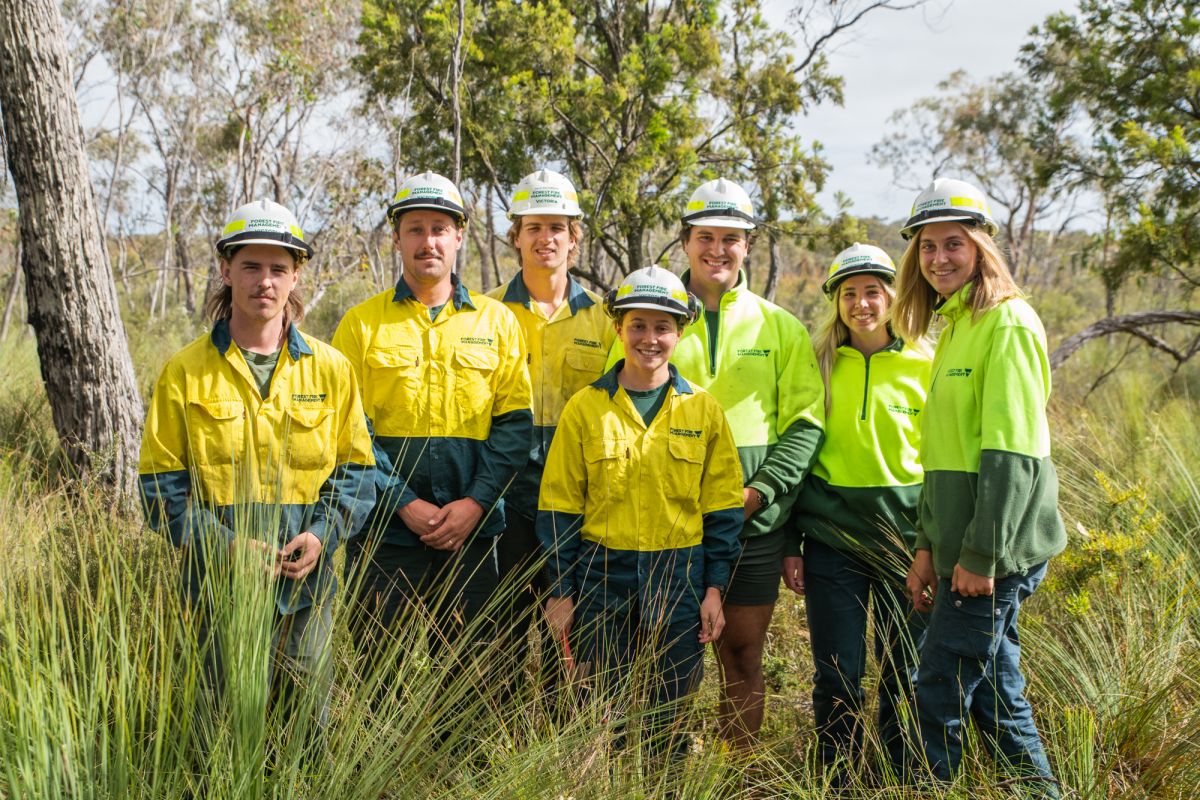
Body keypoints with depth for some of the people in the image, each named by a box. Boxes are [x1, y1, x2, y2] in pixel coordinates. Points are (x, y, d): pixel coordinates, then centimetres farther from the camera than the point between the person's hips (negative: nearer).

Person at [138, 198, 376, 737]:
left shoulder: (330, 369, 6)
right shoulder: (186, 371, 2)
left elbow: (356, 470, 9)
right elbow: (161, 482, 1)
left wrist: (322, 534, -9)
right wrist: (222, 546, -13)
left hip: (305, 583, 1)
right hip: (218, 586, -1)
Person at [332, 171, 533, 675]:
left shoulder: (496, 321, 8)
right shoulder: (362, 323, 4)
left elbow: (514, 422, 3)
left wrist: (475, 503, -9)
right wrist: (404, 504, -12)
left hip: (471, 533, 1)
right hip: (384, 533, -1)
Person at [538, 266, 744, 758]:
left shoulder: (702, 409, 3)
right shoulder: (586, 407, 0)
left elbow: (722, 508, 5)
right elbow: (558, 508, 2)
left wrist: (714, 587, 0)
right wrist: (561, 591, -1)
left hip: (679, 578, 1)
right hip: (602, 577, 0)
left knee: (671, 710, 7)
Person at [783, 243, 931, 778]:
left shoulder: (926, 365, 0)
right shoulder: (820, 365, 2)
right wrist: (790, 546, 3)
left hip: (906, 537, 0)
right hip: (831, 538, 0)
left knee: (904, 676, 8)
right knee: (837, 677, 4)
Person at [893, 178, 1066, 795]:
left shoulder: (1006, 321, -12)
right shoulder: (954, 327, 17)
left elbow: (1011, 451, -19)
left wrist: (981, 555, -20)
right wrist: (929, 547, 15)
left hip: (994, 552, -9)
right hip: (962, 548, 9)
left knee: (938, 699, -4)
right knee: (994, 696, 16)